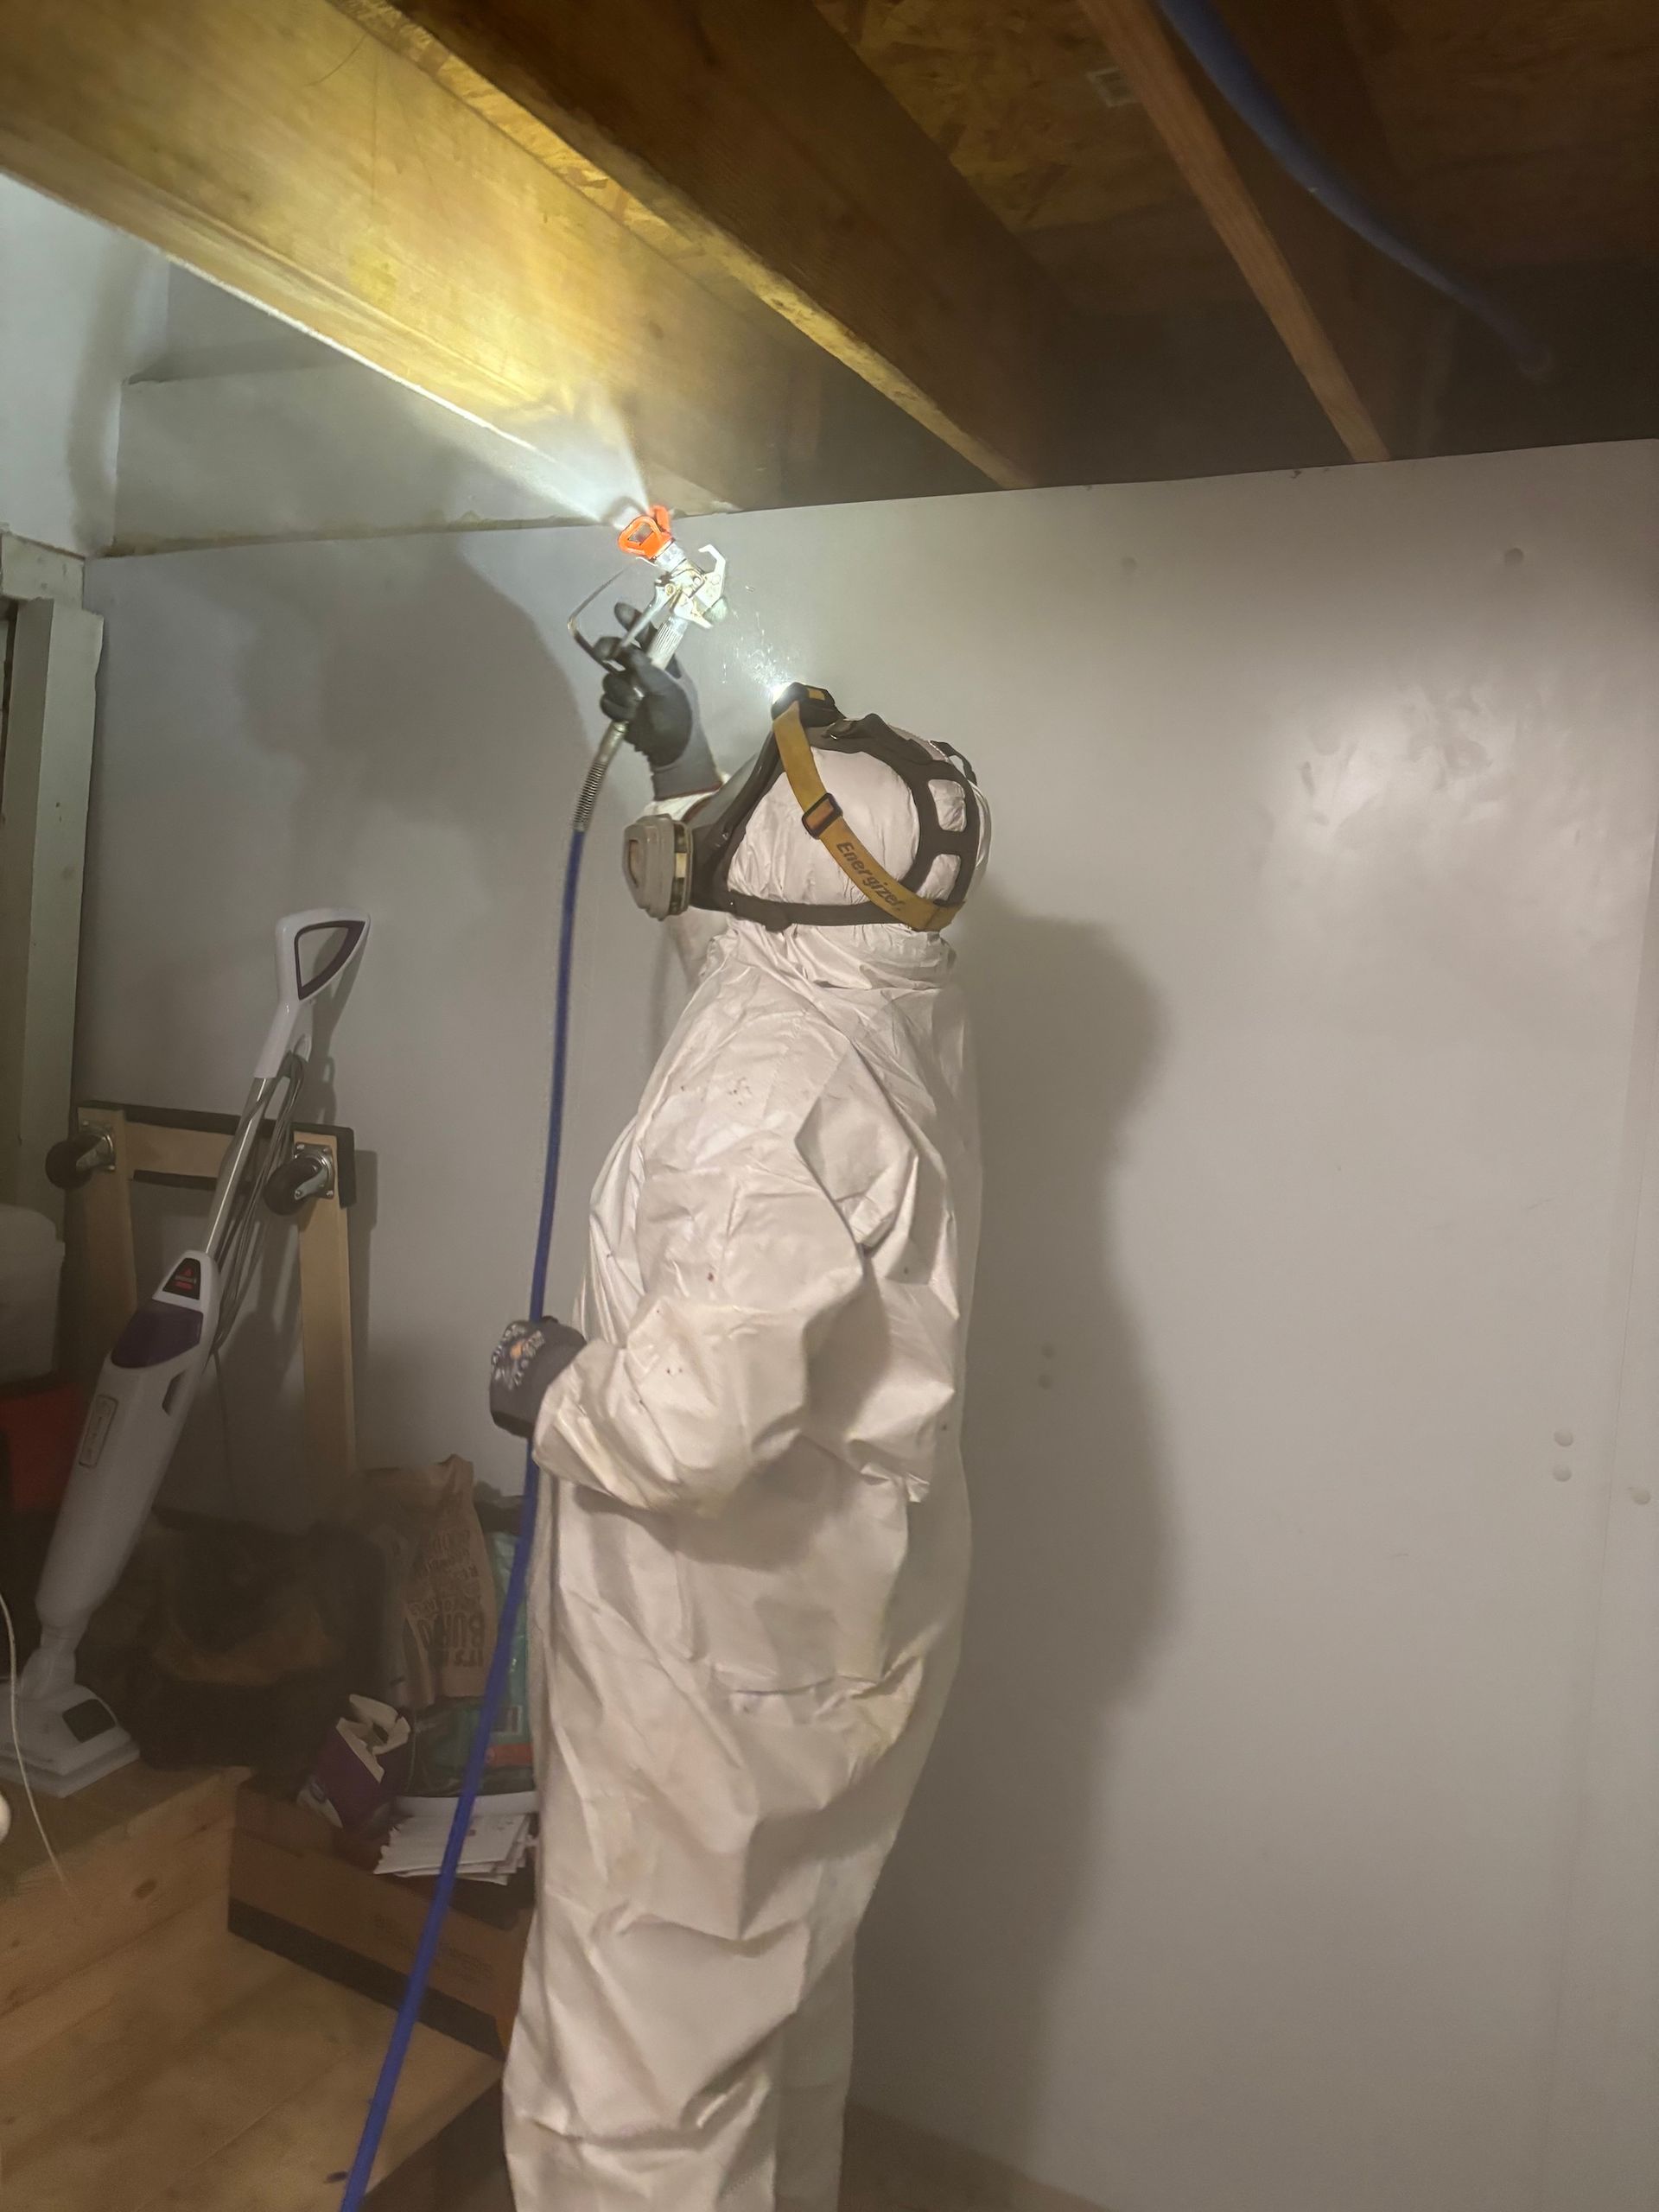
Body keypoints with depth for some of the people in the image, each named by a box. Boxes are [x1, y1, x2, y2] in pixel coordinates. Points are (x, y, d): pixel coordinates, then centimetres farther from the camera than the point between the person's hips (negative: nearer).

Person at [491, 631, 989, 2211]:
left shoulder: (769, 1076, -29)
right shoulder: (896, 1010, -2)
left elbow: (691, 1419, -36)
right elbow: (782, 906, 23)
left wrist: (553, 1391, -15)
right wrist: (682, 762, 29)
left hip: (715, 1650, -9)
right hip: (836, 1622, 9)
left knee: (635, 2085, 10)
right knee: (779, 1993, 29)